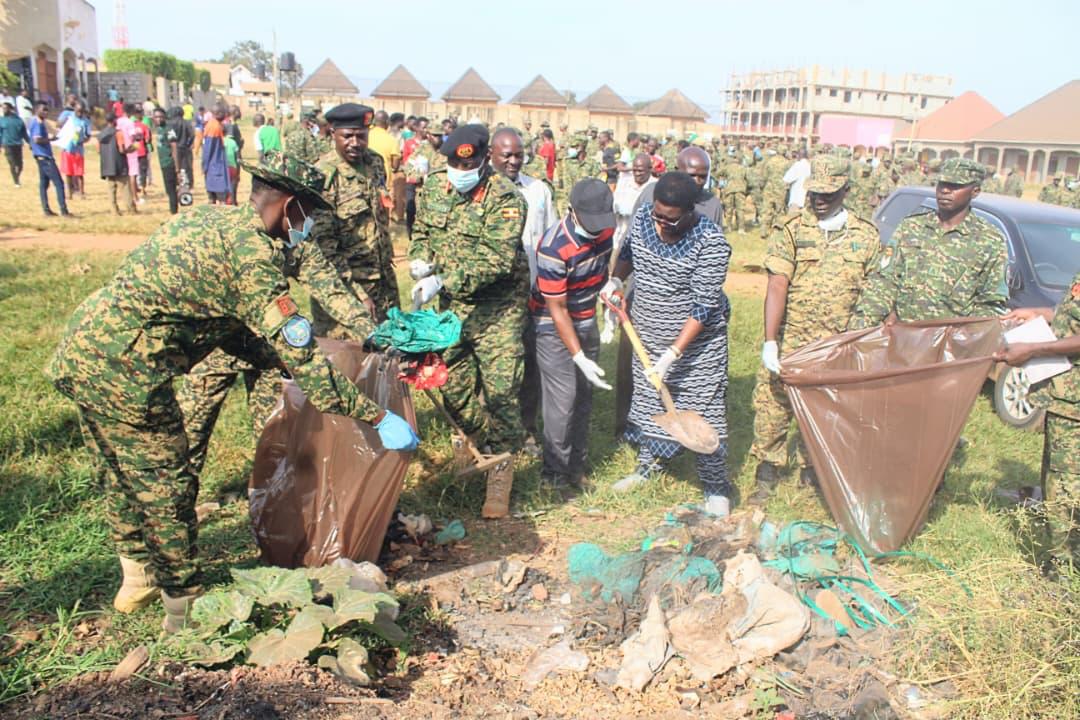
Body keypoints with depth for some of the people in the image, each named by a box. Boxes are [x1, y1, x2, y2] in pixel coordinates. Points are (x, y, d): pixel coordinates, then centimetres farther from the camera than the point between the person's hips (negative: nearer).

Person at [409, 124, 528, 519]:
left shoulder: (504, 197, -19)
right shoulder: (433, 186, 1)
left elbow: (497, 259, -28)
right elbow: (420, 231, 16)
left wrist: (444, 281, -35)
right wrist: (420, 259, -7)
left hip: (496, 307, -6)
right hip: (451, 305, 6)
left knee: (500, 388, -7)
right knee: (453, 383, 15)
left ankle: (501, 466, 7)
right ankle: (474, 435, 43)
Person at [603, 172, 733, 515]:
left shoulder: (710, 242, -25)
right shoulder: (643, 217, -7)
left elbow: (704, 307, -25)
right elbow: (628, 252, 17)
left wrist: (672, 354, -28)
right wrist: (616, 279, -2)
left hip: (696, 341, -6)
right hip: (648, 335, 6)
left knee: (705, 411, -1)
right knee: (648, 400, 17)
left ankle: (716, 487, 15)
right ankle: (648, 465, 38)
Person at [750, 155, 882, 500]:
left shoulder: (866, 236, 5)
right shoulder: (791, 230, -2)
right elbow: (777, 286, -11)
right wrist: (770, 341, -19)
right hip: (788, 342, -1)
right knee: (772, 406, 2)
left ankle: (813, 471, 33)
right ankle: (767, 471, 22)